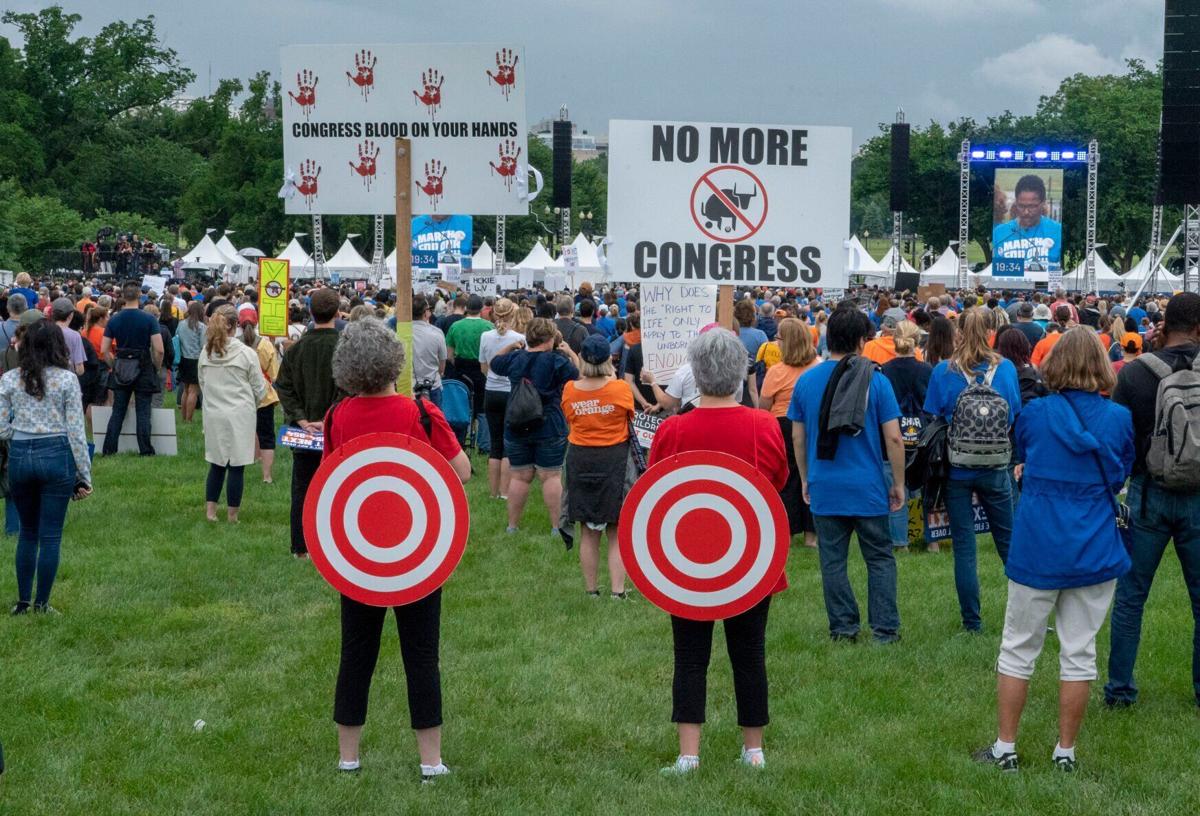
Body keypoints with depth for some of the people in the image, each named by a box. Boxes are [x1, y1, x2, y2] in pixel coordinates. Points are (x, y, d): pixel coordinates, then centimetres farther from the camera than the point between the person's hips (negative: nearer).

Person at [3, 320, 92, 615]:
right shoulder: (67, 379, -6)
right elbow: (76, 431, -7)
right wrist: (85, 475, -1)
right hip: (56, 457, -2)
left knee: (27, 532, 18)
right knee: (50, 536, 6)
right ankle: (41, 604, 11)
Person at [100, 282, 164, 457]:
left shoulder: (114, 320, 0)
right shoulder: (149, 319, -11)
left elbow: (104, 350, 0)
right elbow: (159, 350, -15)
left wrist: (114, 366, 12)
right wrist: (157, 368, 1)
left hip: (121, 370, 3)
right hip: (144, 370, -3)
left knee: (118, 411, 11)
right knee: (143, 412, 3)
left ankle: (109, 449, 9)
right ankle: (145, 450, 4)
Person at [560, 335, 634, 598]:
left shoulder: (570, 390, -7)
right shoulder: (621, 389, -13)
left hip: (581, 460, 2)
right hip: (614, 460, -2)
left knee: (588, 534, 12)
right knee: (617, 534, 6)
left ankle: (591, 590, 18)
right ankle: (617, 591, 2)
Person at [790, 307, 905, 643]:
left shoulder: (807, 381, -1)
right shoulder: (876, 381, -8)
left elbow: (797, 437, 5)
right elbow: (893, 438, -9)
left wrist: (805, 479, 18)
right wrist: (898, 484, 2)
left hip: (824, 487, 2)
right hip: (868, 487, -2)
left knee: (832, 561, 9)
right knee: (880, 558, 9)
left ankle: (843, 628, 13)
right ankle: (884, 629, 8)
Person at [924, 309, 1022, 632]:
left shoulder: (943, 372, -7)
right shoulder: (1006, 369, -4)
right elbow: (1017, 417, 5)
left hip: (956, 469, -1)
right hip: (996, 469, 1)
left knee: (963, 546, 4)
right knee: (1008, 539, 13)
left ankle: (972, 621, 6)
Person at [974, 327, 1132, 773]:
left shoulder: (1034, 414, -8)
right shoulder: (1119, 419, -5)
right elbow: (1119, 478, 10)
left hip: (1037, 551, -1)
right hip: (1095, 552, 1)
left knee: (1018, 648, 11)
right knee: (1079, 652, 10)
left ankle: (1006, 748, 15)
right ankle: (1065, 751, 16)